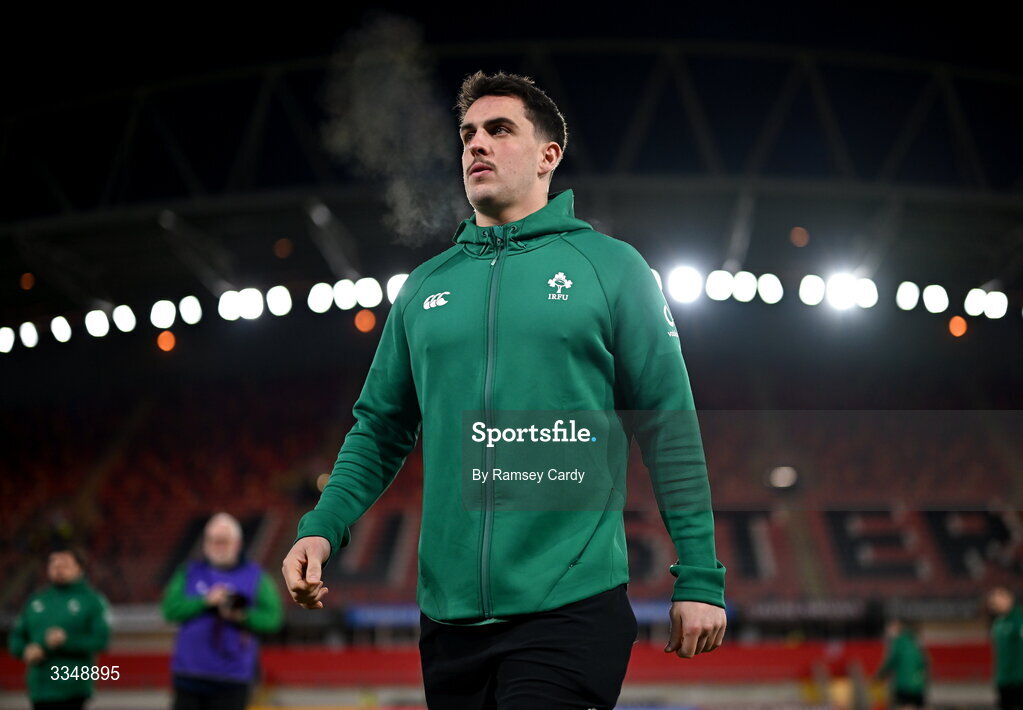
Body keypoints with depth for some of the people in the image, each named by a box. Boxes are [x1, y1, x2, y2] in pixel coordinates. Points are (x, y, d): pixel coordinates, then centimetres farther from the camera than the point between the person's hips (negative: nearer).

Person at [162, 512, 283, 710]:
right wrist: (205, 602, -15)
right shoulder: (189, 573, 10)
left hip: (232, 680, -2)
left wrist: (241, 616, -19)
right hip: (189, 675, 2)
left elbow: (272, 617, -3)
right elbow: (170, 609, -3)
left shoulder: (255, 576, 4)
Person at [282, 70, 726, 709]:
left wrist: (700, 578, -4)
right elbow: (381, 430, 16)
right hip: (449, 612, 4)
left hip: (572, 606, -4)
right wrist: (322, 529, -1)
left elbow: (670, 433, 0)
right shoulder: (424, 287, 13)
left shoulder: (613, 267, 2)